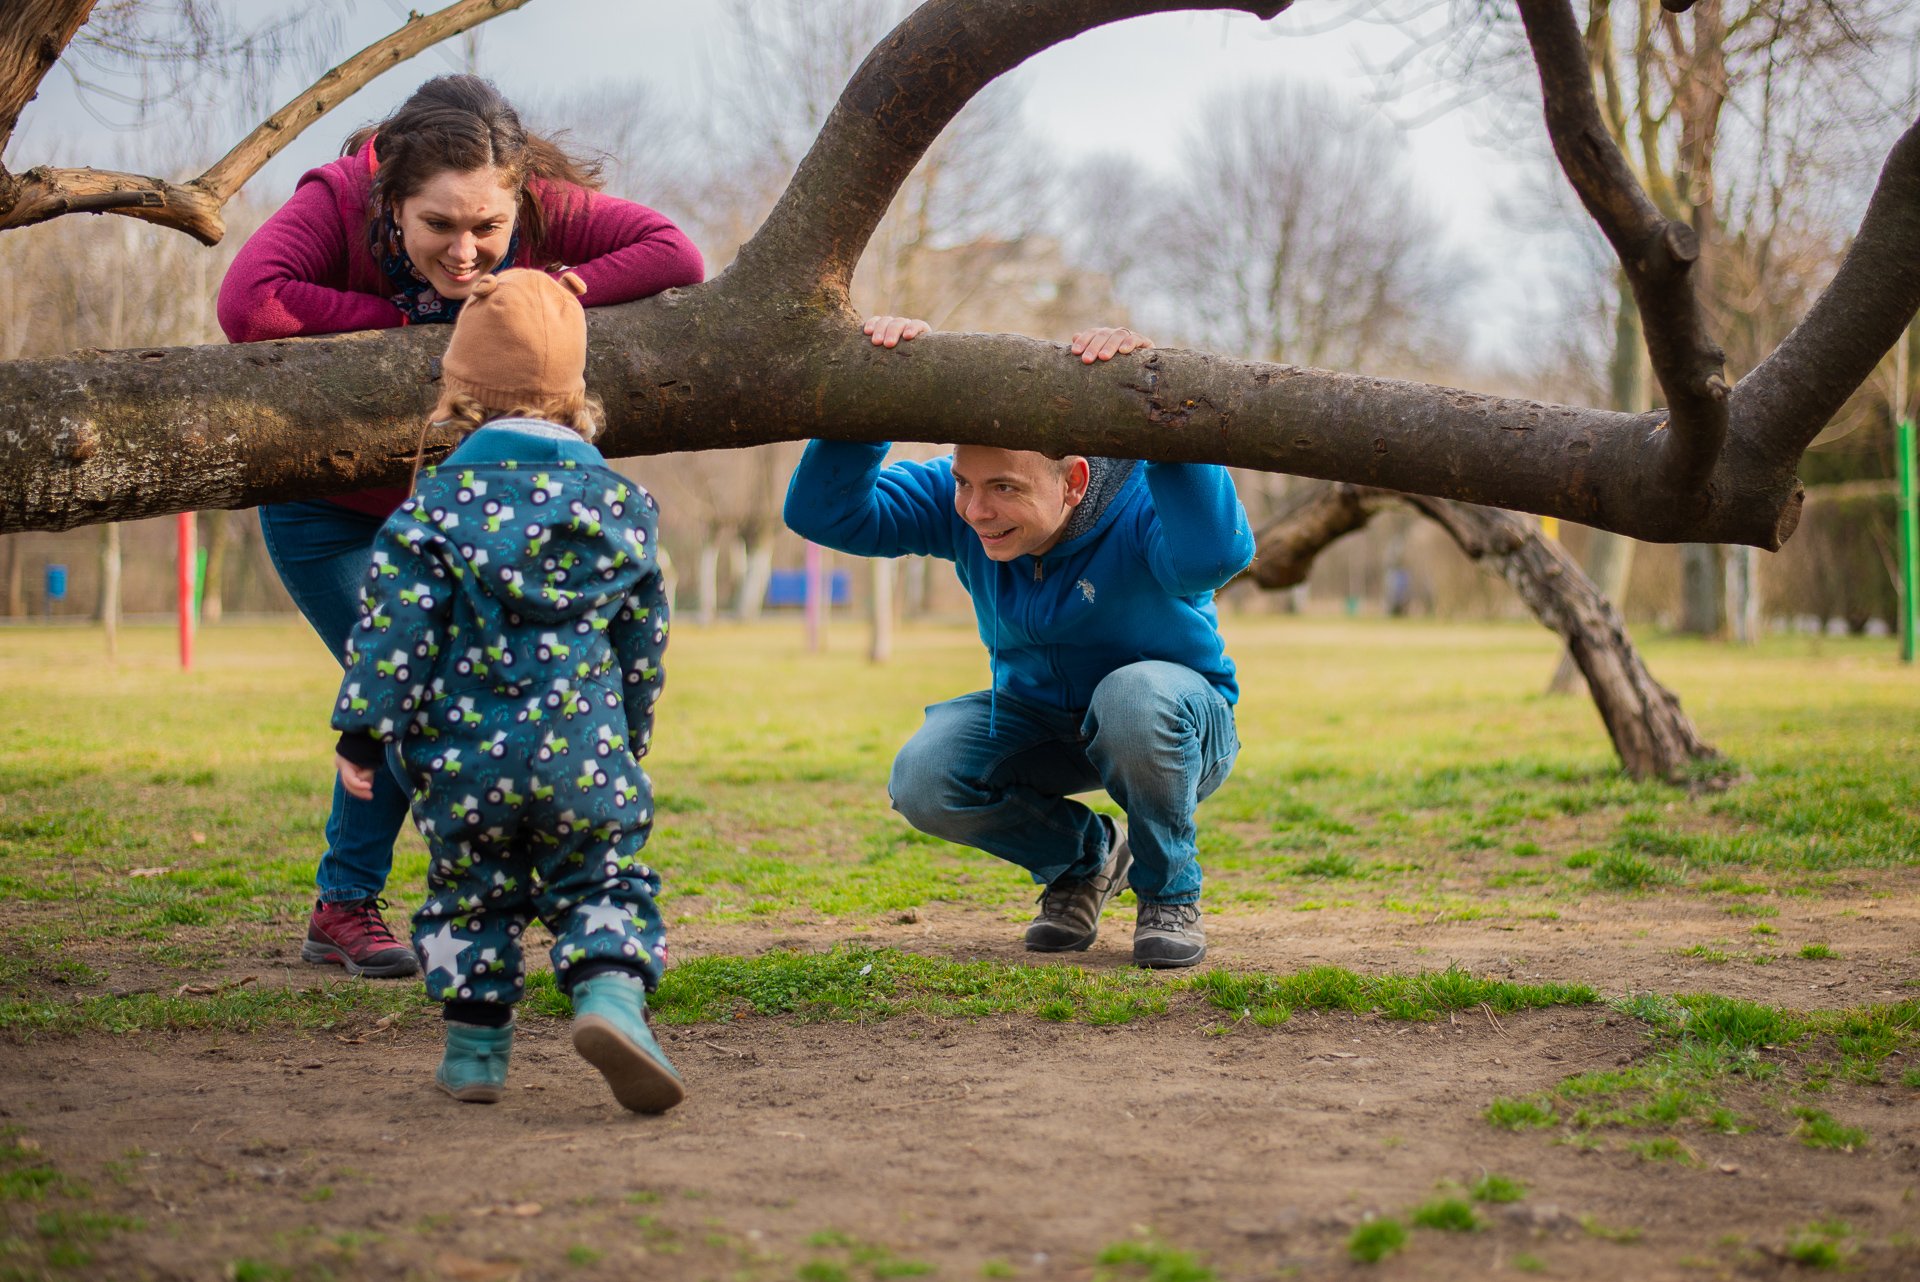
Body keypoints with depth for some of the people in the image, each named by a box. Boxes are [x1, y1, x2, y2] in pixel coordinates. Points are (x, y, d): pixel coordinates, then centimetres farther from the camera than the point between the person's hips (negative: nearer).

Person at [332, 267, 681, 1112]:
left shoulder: (436, 505, -3)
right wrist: (630, 737, 25)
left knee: (469, 893, 16)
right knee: (604, 883, 9)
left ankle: (474, 1046, 17)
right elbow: (644, 644, 12)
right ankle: (611, 995, -17)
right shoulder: (620, 504, 6)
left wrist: (362, 732, -3)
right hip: (584, 754, 1)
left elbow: (393, 632, -9)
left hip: (460, 758, 0)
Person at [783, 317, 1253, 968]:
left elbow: (1216, 554, -56)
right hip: (1037, 719, 4)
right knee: (922, 782, -21)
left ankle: (1170, 890, -10)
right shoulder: (953, 501, -17)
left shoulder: (1139, 501, -32)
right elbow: (822, 513, -27)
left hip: (1178, 721, -4)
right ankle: (1082, 858, 10)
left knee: (1134, 696, -39)